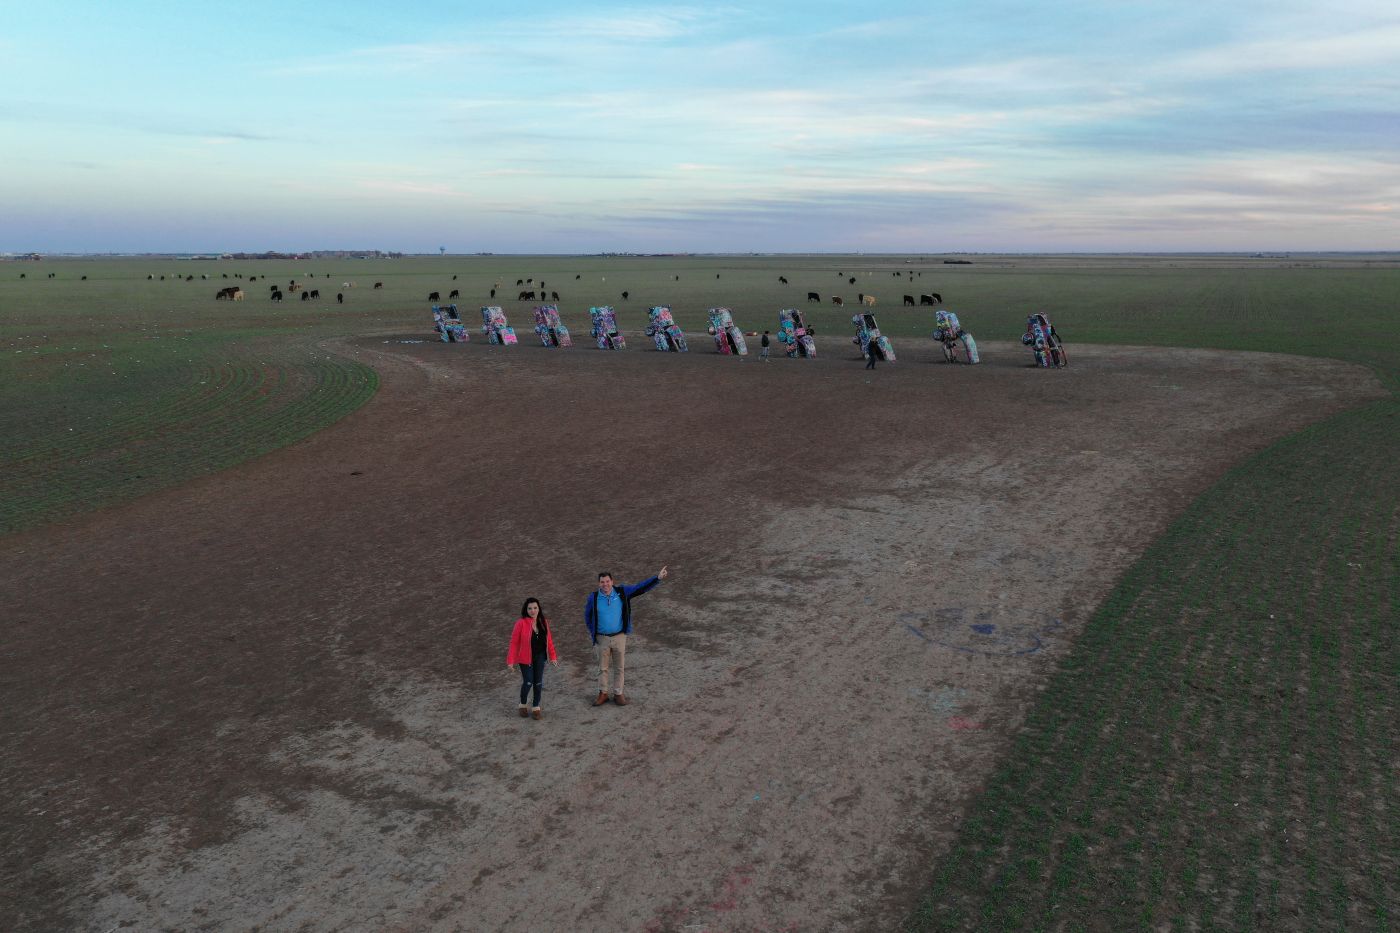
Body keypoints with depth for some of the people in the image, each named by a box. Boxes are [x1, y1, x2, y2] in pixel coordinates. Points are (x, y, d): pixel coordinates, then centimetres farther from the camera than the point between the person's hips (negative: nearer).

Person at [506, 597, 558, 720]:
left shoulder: (543, 622, -2)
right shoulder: (521, 623, -17)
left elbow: (548, 640, 6)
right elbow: (514, 642, -13)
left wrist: (553, 656, 6)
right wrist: (511, 661, -14)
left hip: (540, 657, 4)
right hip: (526, 658, -4)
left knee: (538, 683, 9)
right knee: (528, 683, 0)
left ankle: (536, 708, 24)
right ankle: (523, 705, 27)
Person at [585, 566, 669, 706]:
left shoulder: (621, 592, -8)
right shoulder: (593, 597, -9)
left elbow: (640, 588, -11)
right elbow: (588, 615, 7)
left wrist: (658, 578, -19)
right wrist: (593, 632, 7)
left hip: (619, 637, 1)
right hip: (602, 638, -1)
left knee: (619, 667, 10)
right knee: (603, 667, 12)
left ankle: (618, 693, 23)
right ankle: (603, 693, 26)